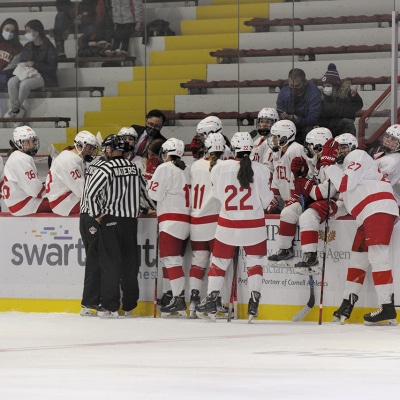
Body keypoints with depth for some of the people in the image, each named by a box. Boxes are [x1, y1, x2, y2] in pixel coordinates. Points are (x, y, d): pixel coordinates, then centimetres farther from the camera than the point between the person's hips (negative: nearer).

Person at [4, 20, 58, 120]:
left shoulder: (48, 47, -5)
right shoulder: (27, 47, 16)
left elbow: (52, 68, -11)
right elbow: (22, 62, 23)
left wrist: (34, 64, -17)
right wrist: (22, 66, -2)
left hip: (44, 77, -6)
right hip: (27, 74, 6)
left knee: (24, 84, -35)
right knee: (12, 81, -25)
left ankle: (16, 107, -13)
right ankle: (15, 108, -24)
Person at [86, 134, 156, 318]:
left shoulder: (106, 169, -11)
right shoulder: (134, 168, 8)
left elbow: (91, 192, -17)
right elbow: (144, 192, 21)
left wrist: (96, 214, -6)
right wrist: (155, 206, 38)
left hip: (111, 220, -5)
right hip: (131, 220, 5)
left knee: (110, 263, -3)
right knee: (130, 263, 11)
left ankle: (110, 307, -6)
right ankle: (129, 305, 16)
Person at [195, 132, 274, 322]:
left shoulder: (220, 168, -9)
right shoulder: (260, 170, -11)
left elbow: (217, 194, 6)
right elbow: (267, 200, -5)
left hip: (228, 225, 0)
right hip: (254, 226, 0)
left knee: (219, 262, 14)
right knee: (254, 262, 14)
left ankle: (211, 303, 13)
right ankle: (253, 304, 3)